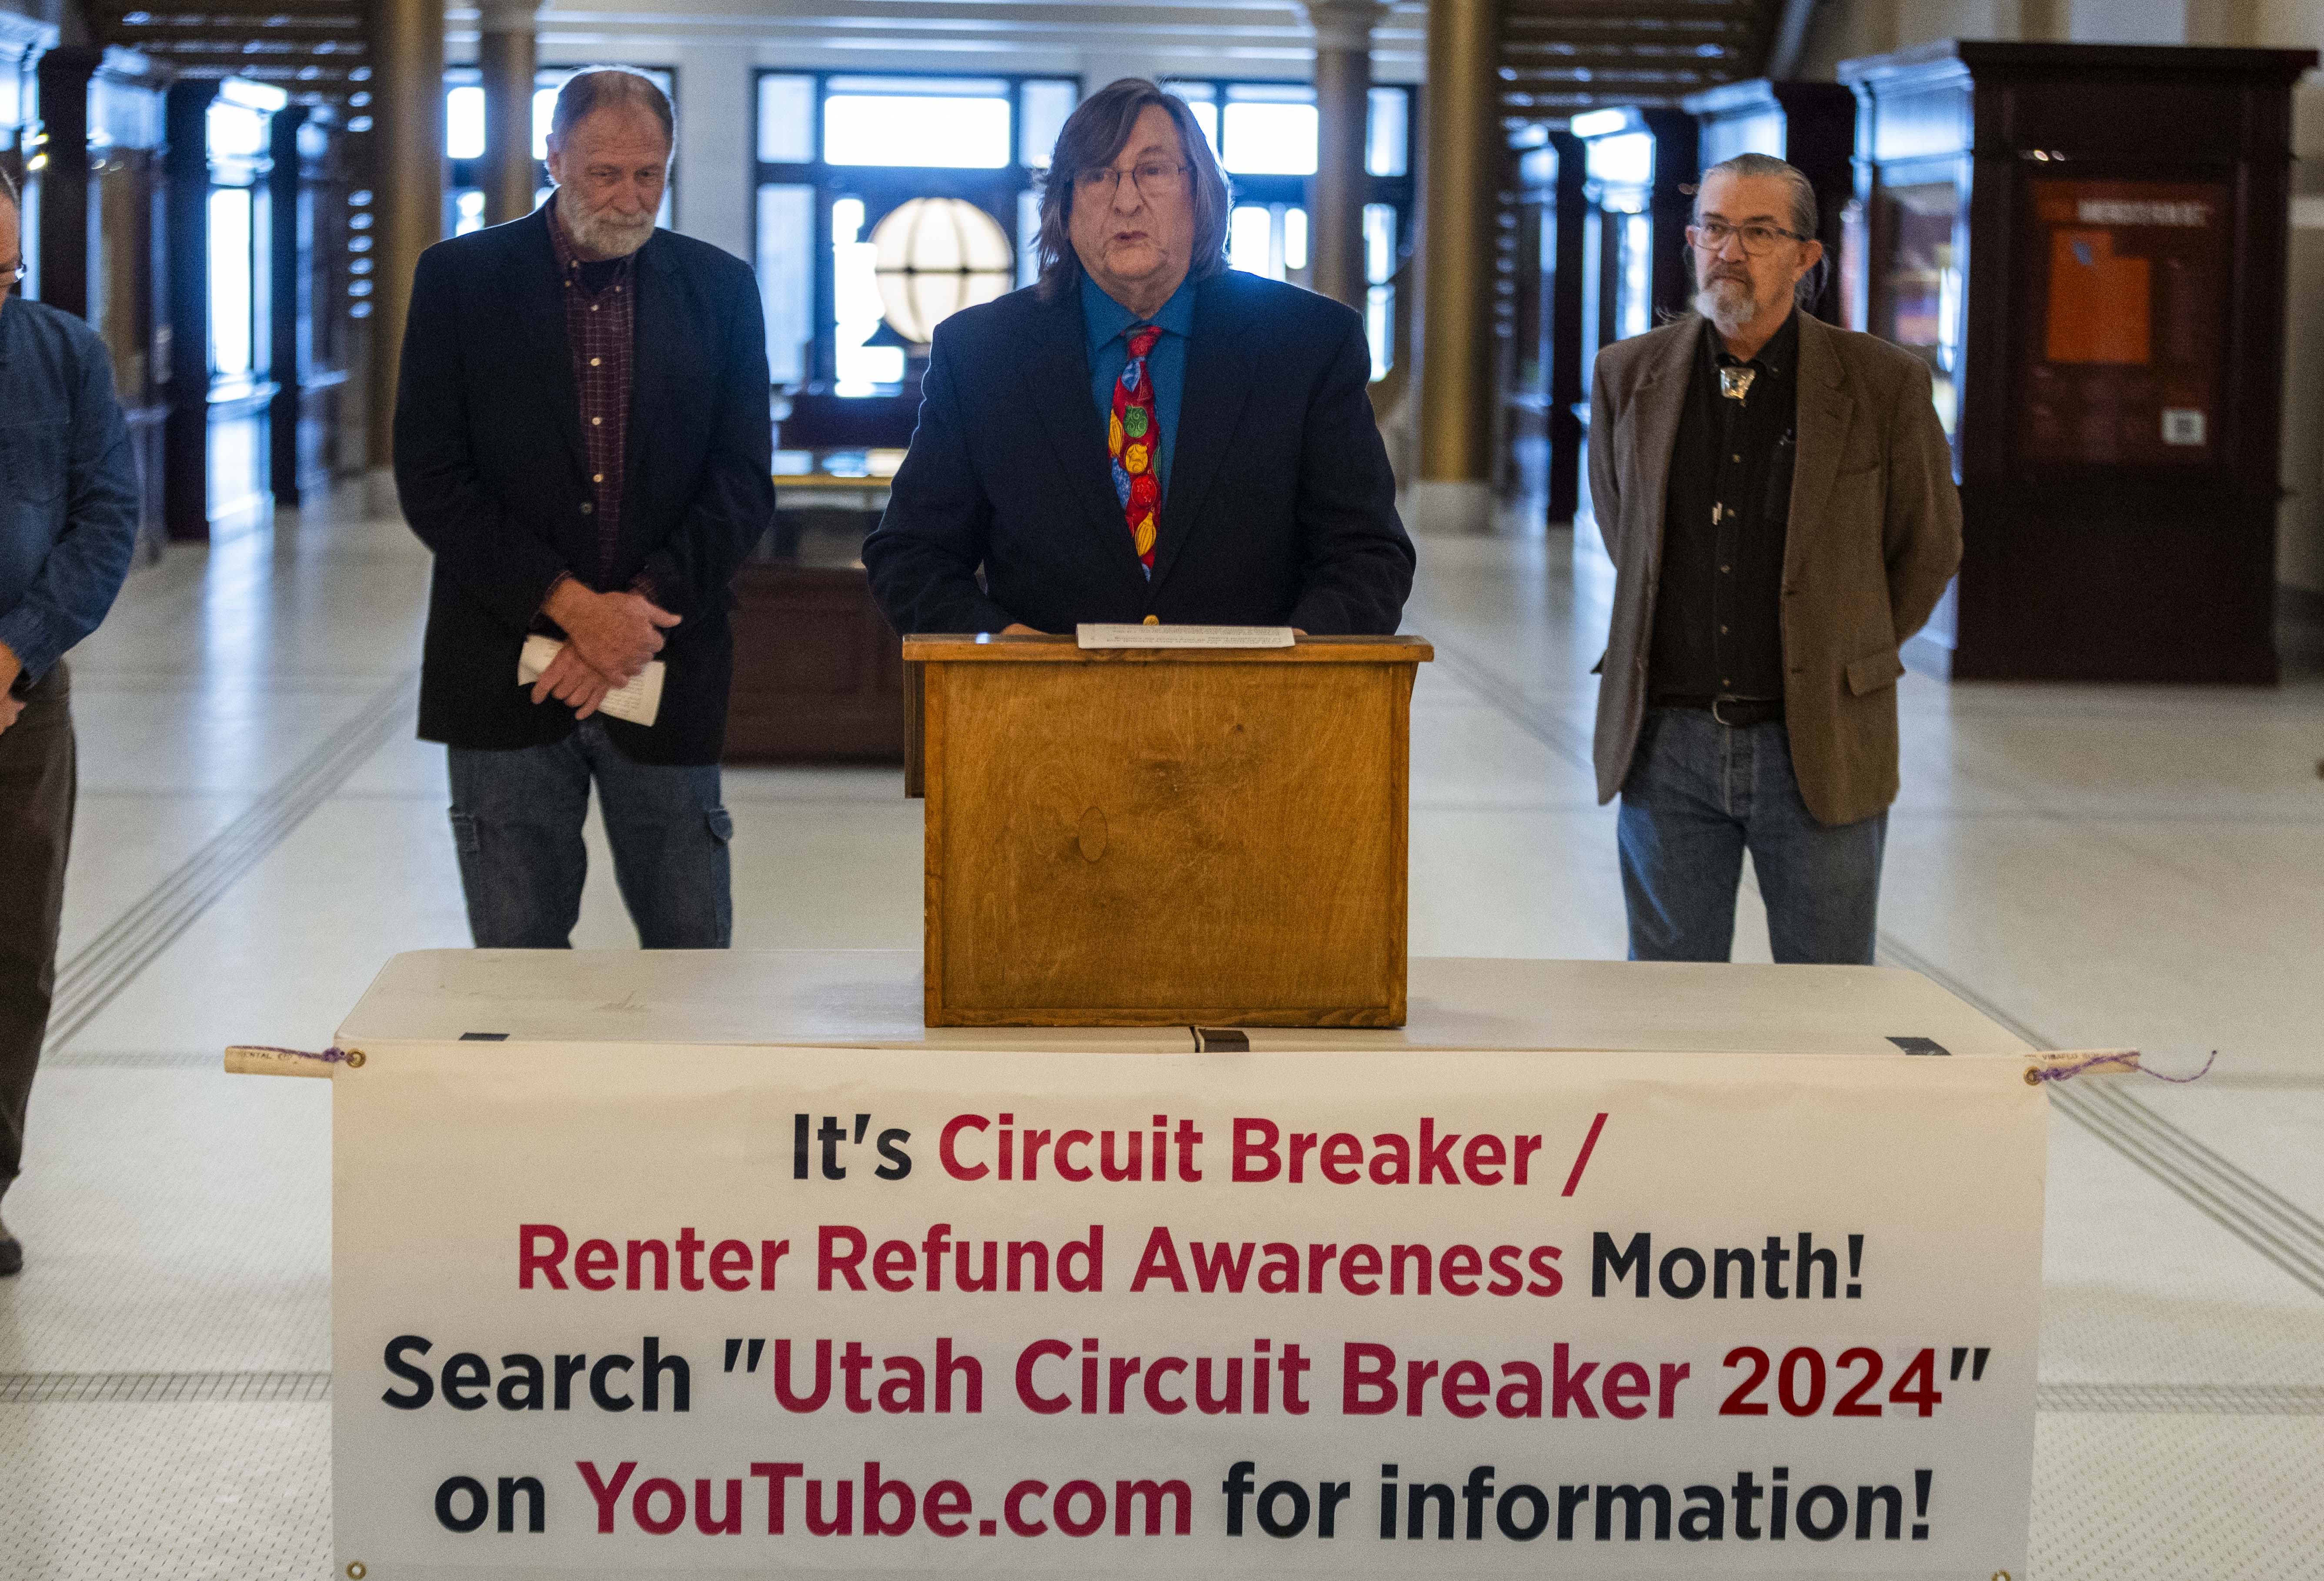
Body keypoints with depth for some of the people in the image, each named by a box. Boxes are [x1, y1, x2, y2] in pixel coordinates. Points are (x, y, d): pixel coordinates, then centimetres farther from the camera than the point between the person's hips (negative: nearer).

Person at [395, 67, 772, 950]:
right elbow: (432, 483, -4)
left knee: (692, 955, 3)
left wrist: (643, 610, -11)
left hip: (665, 676, 1)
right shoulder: (460, 279, 2)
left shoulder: (719, 289, 7)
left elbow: (743, 486, 3)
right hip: (507, 676, -1)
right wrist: (572, 605, -13)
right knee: (518, 966, 4)